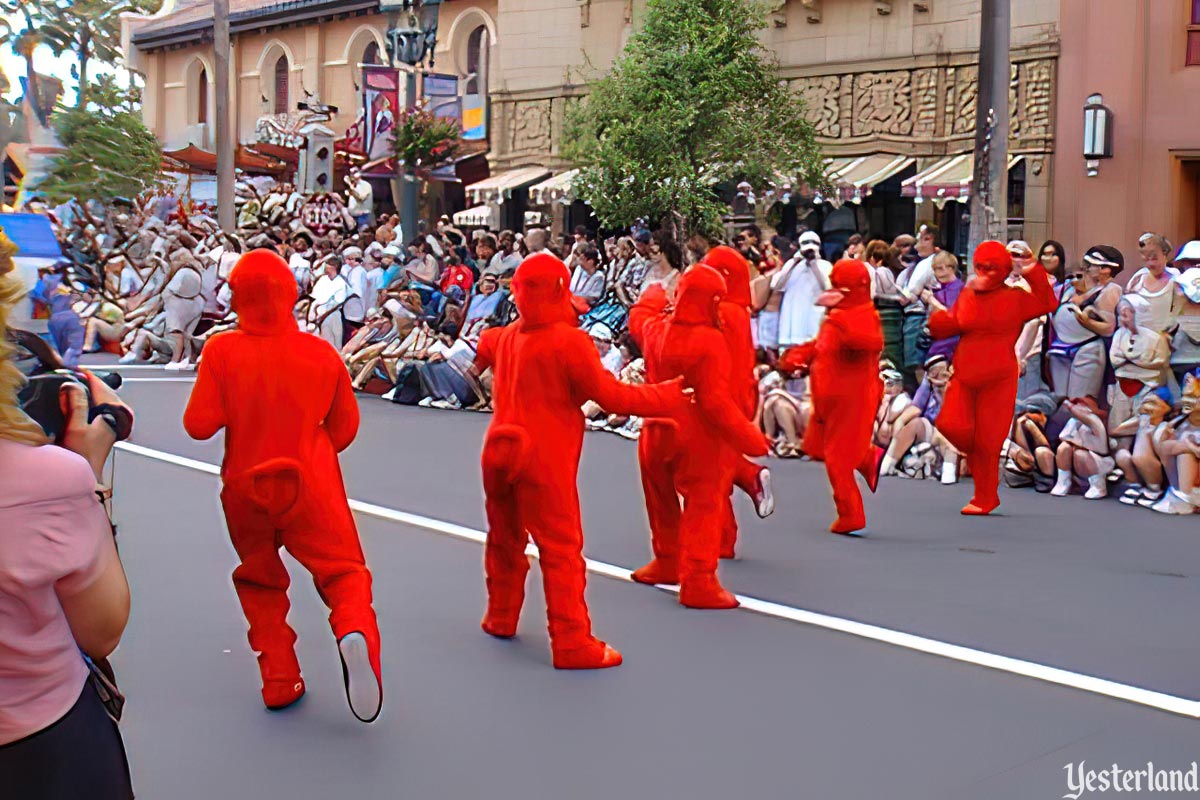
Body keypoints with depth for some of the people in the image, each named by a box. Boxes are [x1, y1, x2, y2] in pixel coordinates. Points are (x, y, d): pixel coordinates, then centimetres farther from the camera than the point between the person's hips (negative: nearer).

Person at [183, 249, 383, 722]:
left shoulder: (222, 351, -10)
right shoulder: (321, 353, -4)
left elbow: (199, 425, -11)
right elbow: (344, 427, 4)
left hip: (246, 488, 1)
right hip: (311, 486, -1)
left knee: (260, 582, 20)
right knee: (342, 569, 3)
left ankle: (280, 680, 14)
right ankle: (355, 629, -30)